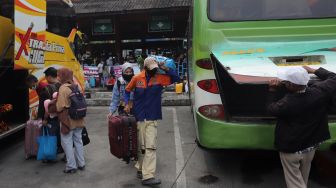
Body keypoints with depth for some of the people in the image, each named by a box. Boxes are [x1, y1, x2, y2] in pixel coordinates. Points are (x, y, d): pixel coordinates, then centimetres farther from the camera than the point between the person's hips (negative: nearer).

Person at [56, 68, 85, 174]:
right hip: (78, 119, 7)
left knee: (67, 143, 4)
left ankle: (71, 166, 8)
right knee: (78, 141, 16)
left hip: (68, 120, -7)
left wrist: (55, 101, -3)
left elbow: (60, 107, -21)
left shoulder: (63, 88, -16)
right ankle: (81, 164, 24)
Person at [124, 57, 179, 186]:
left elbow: (176, 78, 1)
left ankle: (147, 176, -5)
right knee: (140, 146, 11)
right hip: (138, 117, 0)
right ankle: (141, 168, 29)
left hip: (152, 118, 0)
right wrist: (127, 103, 2)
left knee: (150, 147, -8)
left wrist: (166, 69, -10)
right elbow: (127, 90, 14)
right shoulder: (137, 78, -1)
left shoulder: (160, 78, 1)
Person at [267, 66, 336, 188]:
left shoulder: (286, 103, -29)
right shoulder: (319, 91, -17)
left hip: (290, 149, -5)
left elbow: (271, 109, -7)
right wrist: (313, 70, 10)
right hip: (310, 146, 5)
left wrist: (272, 91, 0)